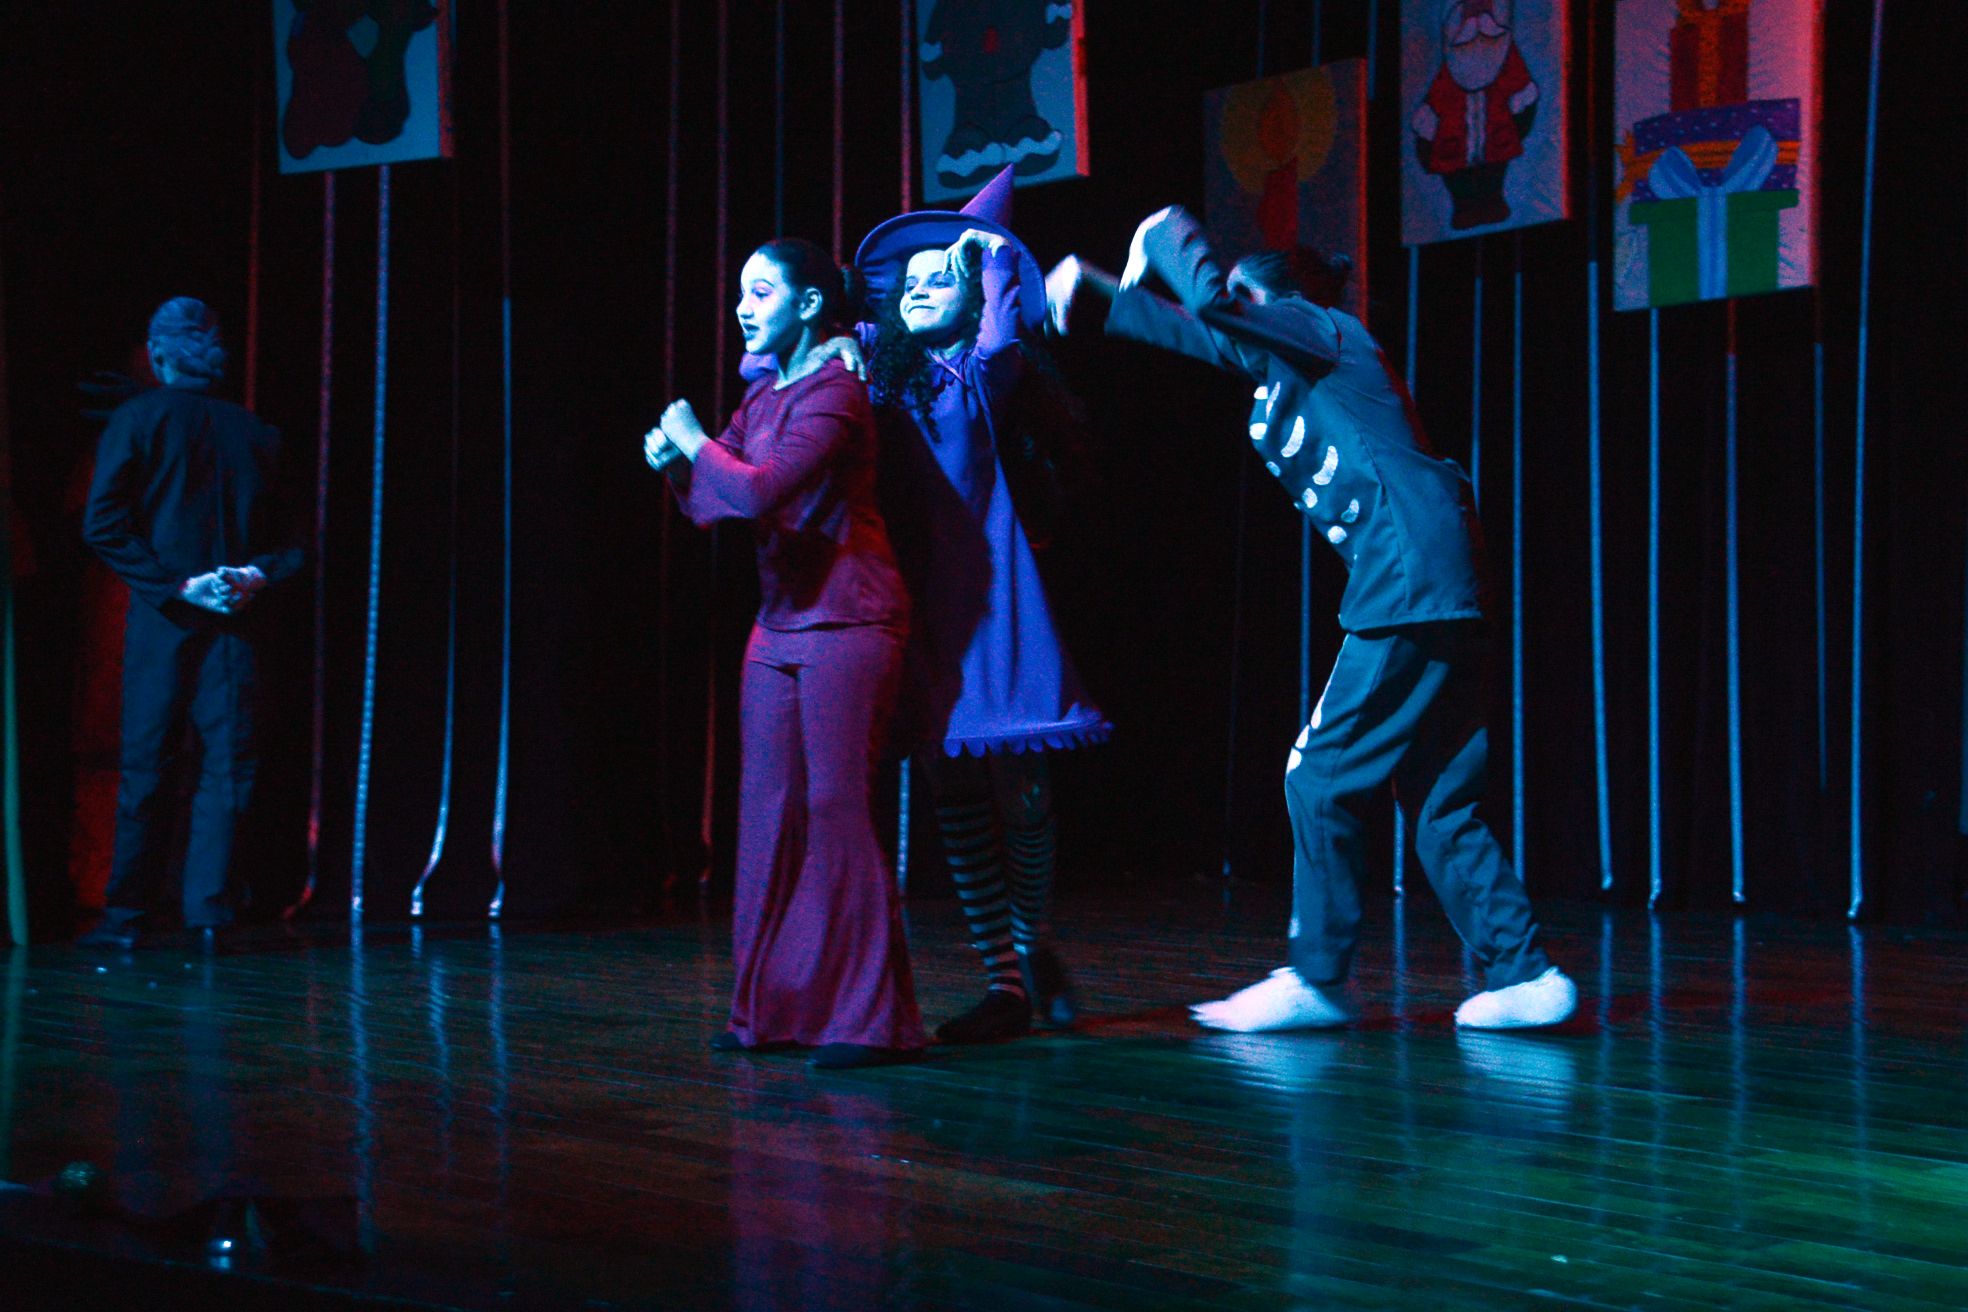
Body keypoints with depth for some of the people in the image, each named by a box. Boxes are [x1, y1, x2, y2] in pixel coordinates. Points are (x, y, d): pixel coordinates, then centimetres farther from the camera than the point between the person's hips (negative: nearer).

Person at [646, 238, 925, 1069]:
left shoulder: (834, 393, -13)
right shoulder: (762, 394, 14)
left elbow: (760, 491, -25)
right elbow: (716, 504, 19)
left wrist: (694, 441, -9)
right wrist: (674, 463, 0)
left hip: (847, 620, -9)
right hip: (781, 621, 9)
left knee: (836, 809, -10)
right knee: (769, 813, 7)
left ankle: (868, 1017, -5)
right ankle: (775, 1009, 14)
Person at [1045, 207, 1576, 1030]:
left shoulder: (1320, 329, 3)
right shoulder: (1289, 362, 27)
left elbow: (1212, 303, -14)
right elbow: (1205, 333, 36)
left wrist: (1169, 240, 4)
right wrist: (1094, 287, 35)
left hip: (1408, 583, -9)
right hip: (1433, 592, 9)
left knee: (1320, 782, -5)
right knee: (1439, 801, 8)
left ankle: (1316, 980, 0)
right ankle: (1523, 976, 5)